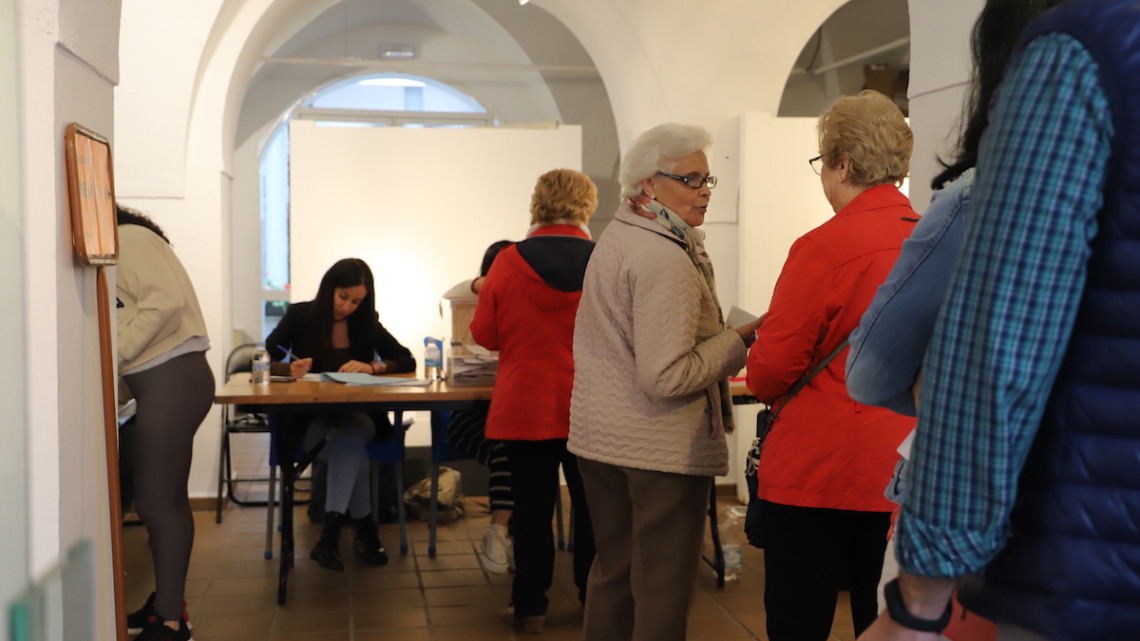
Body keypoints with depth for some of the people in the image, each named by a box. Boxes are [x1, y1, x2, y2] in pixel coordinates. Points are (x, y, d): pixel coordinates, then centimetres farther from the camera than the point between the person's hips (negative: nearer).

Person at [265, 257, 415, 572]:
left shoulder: (367, 322, 5)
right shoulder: (300, 316, 0)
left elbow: (407, 361, 3)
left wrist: (373, 367, -17)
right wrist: (289, 369, -24)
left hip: (357, 416, 1)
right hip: (312, 419, -1)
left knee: (350, 436, -36)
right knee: (351, 448, -35)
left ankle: (330, 534, -38)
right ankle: (365, 530, -24)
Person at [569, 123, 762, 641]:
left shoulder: (612, 240, 11)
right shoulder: (667, 259, -19)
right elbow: (667, 376, -24)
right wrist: (742, 338, -16)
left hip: (599, 437, 9)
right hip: (661, 447, -9)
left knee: (611, 572, 19)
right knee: (663, 591, 2)